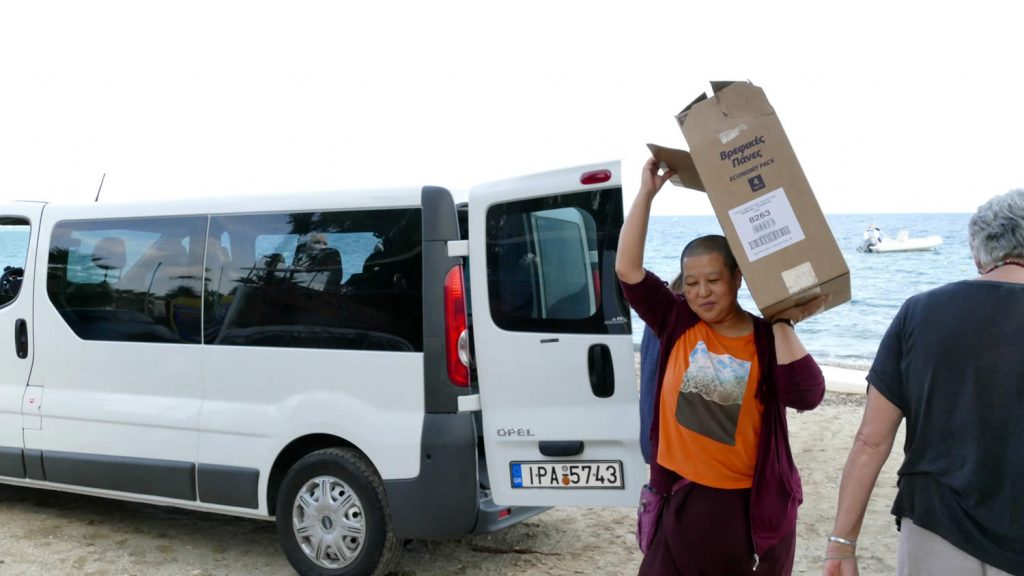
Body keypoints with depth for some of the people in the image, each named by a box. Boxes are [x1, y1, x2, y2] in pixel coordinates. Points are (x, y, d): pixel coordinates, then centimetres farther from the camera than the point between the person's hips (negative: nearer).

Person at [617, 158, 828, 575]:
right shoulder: (677, 324, -1)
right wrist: (646, 194, -10)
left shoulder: (767, 339, -6)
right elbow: (627, 269, -9)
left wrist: (783, 323, -16)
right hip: (684, 499, 1)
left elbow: (807, 397, -20)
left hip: (751, 504, -1)